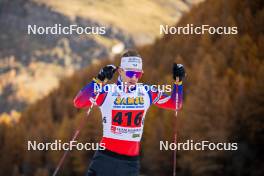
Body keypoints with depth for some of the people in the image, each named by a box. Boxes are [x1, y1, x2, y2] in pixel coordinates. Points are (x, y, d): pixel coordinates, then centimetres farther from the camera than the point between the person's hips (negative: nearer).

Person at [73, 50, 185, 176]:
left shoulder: (146, 93, 6)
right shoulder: (107, 91, -7)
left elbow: (175, 104, 14)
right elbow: (78, 103, -20)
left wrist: (178, 81, 0)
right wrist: (98, 80, -30)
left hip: (131, 160, 3)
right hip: (106, 157, -3)